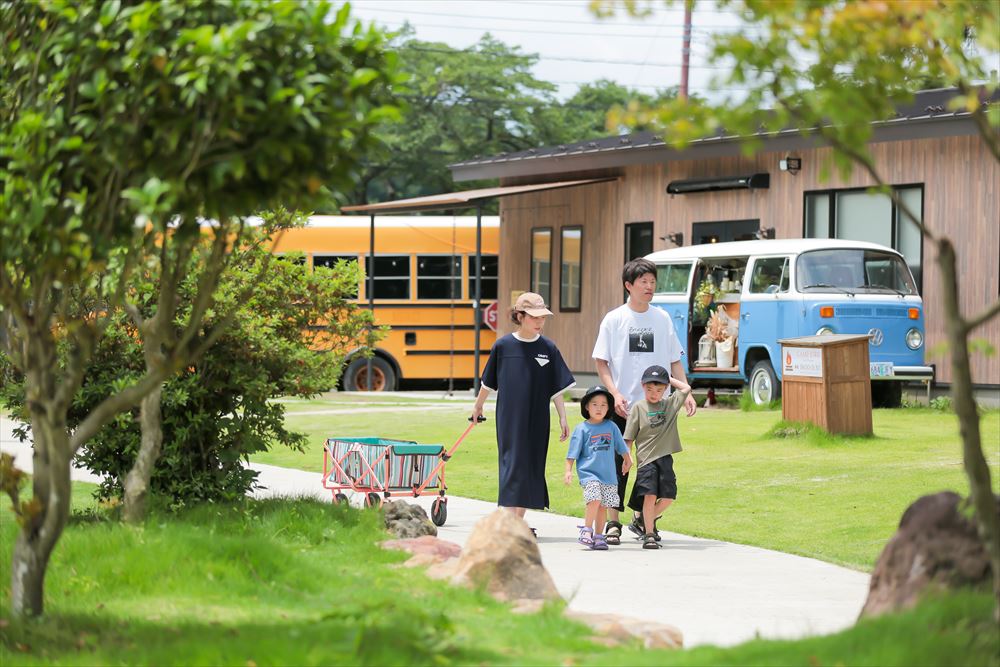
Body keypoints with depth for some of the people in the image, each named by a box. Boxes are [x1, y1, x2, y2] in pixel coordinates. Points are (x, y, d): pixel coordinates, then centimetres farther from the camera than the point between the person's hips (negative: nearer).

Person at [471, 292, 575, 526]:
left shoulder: (548, 348, 1)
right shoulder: (502, 346, -3)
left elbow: (556, 389, 4)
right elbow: (488, 382, 10)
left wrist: (563, 419, 0)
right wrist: (478, 406, 20)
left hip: (537, 420, 2)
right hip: (509, 419, -2)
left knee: (532, 468, 6)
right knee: (512, 465, -8)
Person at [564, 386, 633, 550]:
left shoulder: (611, 426, 7)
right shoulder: (582, 429, -1)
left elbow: (621, 447, 21)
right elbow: (573, 453, 1)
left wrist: (627, 460, 28)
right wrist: (568, 470, -4)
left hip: (608, 474, 4)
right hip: (588, 473, -4)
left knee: (603, 506, 5)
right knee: (595, 500, -21)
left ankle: (598, 536, 15)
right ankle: (587, 530, -9)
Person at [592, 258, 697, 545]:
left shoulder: (662, 319, 8)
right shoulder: (614, 319, 0)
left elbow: (674, 361, 12)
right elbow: (601, 362, 0)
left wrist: (686, 393, 1)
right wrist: (615, 394, -12)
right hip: (622, 407, -2)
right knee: (618, 464, -1)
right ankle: (613, 523, 6)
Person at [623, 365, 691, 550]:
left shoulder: (670, 404, 9)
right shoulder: (638, 407, 0)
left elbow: (686, 389, 7)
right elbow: (629, 437, 1)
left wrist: (669, 379, 10)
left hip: (665, 458, 4)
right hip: (646, 458, -4)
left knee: (668, 497, 1)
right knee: (650, 495, -12)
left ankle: (643, 521, 20)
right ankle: (649, 535, -7)